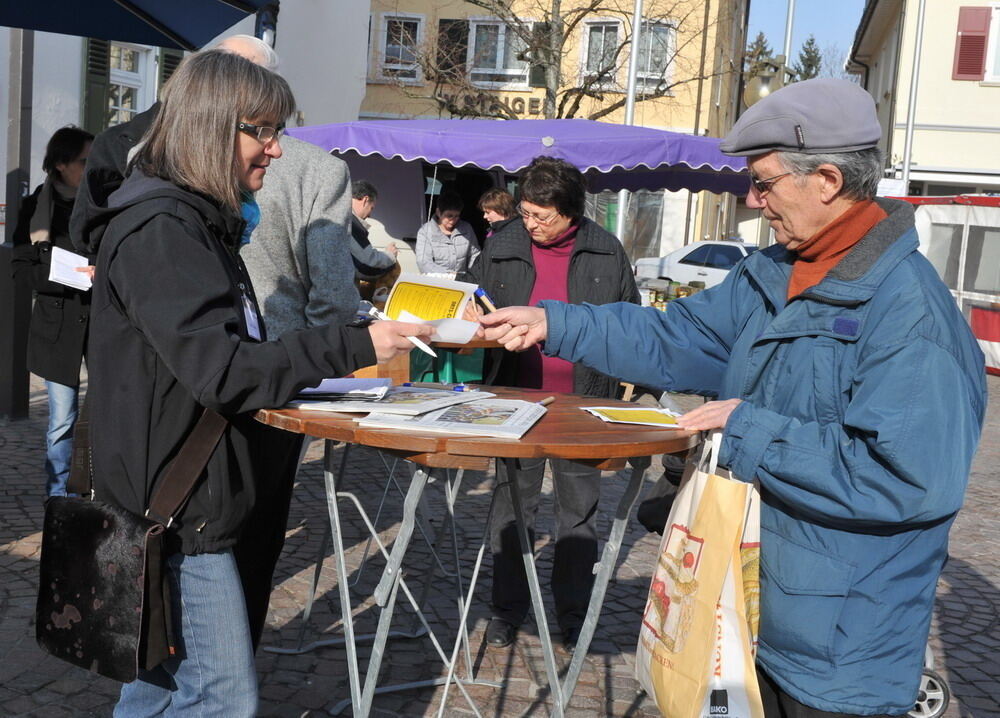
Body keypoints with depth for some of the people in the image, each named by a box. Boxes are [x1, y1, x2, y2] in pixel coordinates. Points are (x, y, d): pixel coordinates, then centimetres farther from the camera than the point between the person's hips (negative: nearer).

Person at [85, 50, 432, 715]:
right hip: (176, 504, -10)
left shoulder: (201, 222, 15)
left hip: (192, 496, 10)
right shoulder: (160, 229, -18)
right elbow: (220, 368, -25)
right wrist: (354, 347, -24)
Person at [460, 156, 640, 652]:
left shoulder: (607, 253, 0)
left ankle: (573, 616, 23)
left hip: (582, 402, -1)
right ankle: (507, 609, 24)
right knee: (512, 507, 9)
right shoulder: (502, 248, 2)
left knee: (579, 512, 9)